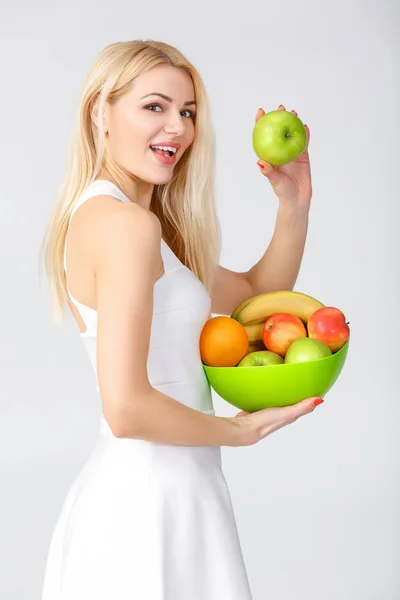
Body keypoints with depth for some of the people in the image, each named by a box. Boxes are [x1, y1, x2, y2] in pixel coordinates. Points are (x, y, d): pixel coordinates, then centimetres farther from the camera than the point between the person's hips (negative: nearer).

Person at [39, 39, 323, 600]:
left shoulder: (104, 216, 12)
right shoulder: (127, 224, -19)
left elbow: (257, 292, 19)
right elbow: (126, 410, -25)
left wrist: (295, 201, 7)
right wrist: (238, 431, -11)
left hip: (129, 488, 10)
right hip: (152, 497, -10)